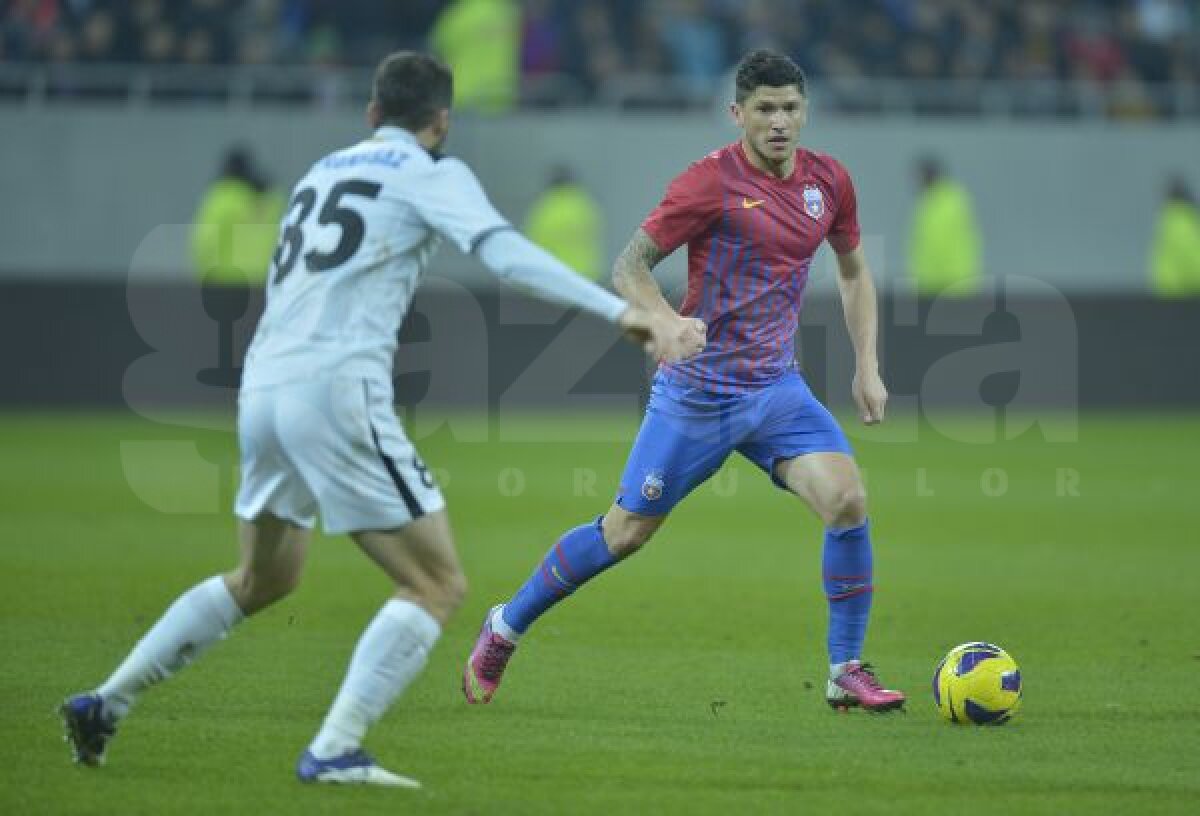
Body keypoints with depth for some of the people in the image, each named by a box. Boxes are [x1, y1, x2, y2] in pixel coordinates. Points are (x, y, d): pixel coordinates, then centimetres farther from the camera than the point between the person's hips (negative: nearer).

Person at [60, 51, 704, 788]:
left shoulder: (322, 171, 23)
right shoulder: (430, 175, 2)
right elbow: (507, 253, -14)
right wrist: (622, 312, -22)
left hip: (263, 389, 8)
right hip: (337, 391, -8)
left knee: (263, 580, 28)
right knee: (439, 585, -3)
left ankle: (105, 704, 29)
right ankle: (334, 751, -15)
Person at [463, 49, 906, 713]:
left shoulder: (829, 182, 3)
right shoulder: (712, 181, -14)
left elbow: (853, 272, 20)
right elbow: (627, 268, -12)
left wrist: (867, 367, 12)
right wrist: (669, 326, -30)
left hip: (776, 389, 4)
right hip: (696, 390, -4)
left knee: (847, 500, -16)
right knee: (626, 532, 3)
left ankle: (846, 673, -4)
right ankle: (506, 627, 24)